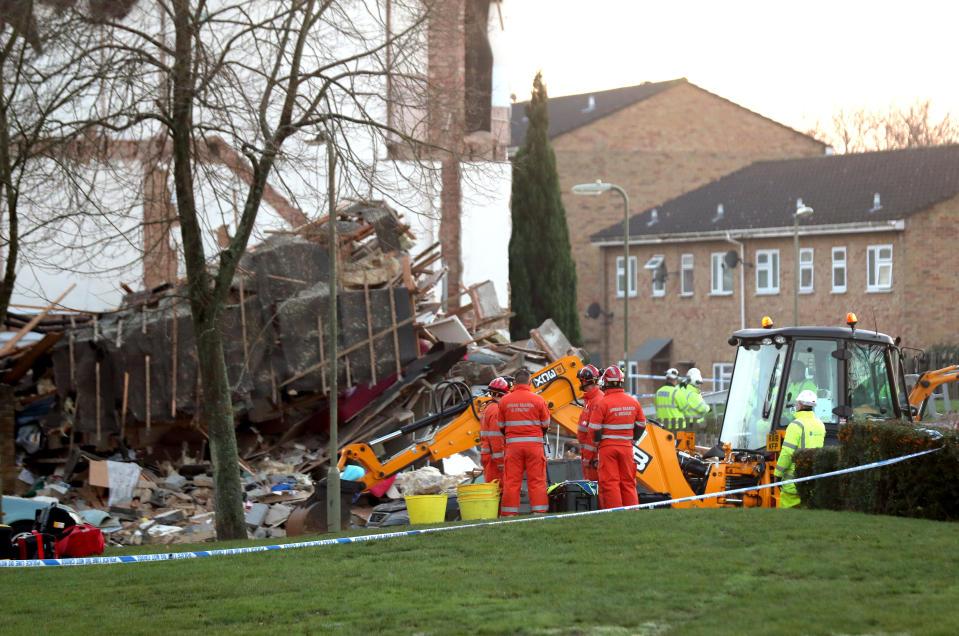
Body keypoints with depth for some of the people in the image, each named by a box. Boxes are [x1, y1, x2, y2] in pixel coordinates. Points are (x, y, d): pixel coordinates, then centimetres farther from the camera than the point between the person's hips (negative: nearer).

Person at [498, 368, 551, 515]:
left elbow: (502, 426, 9)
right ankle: (539, 511, 0)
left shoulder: (504, 400, 1)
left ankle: (510, 513, 2)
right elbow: (545, 425, 5)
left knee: (511, 481, 3)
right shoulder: (538, 400, -3)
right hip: (534, 444, -1)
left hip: (513, 444, 1)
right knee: (537, 480, 2)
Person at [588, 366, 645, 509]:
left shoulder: (602, 403, -12)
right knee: (628, 482, 11)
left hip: (607, 446, -4)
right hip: (626, 446, 4)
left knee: (610, 482, -1)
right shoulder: (633, 402, 4)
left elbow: (594, 429, -11)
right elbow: (641, 425, 12)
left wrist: (597, 443, 5)